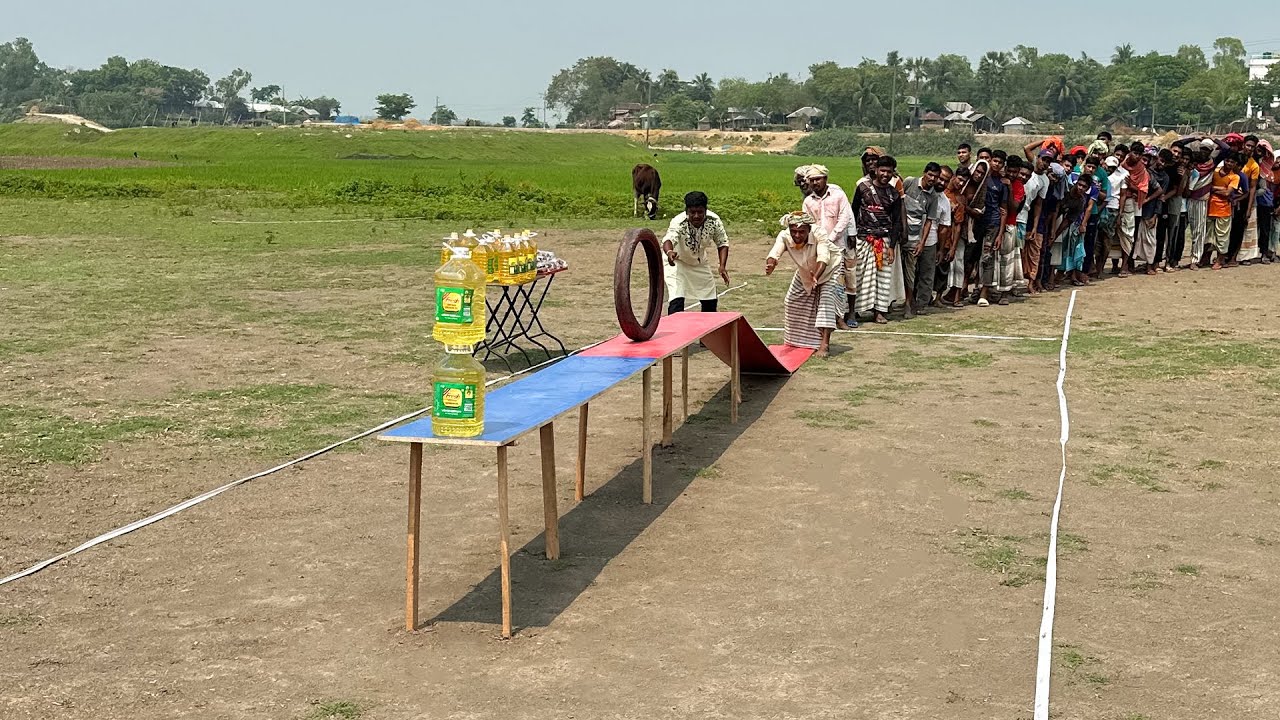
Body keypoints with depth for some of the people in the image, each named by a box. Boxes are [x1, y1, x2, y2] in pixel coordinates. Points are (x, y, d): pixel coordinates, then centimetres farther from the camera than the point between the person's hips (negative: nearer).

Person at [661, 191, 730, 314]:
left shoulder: (714, 221, -22)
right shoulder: (678, 223, -35)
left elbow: (722, 243, -8)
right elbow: (669, 239, -54)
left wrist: (722, 266, -22)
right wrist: (669, 252, -77)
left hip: (699, 262, 5)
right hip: (677, 262, -5)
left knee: (710, 302, 11)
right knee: (676, 300, -21)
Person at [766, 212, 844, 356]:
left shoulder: (818, 233, -40)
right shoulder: (785, 236, -31)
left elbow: (823, 257, -53)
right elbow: (775, 252, -50)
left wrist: (816, 275, -72)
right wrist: (770, 264, -73)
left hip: (830, 267, -4)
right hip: (806, 271, 5)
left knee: (827, 299, -22)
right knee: (791, 300, 6)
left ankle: (824, 344, -23)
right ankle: (794, 339, 30)